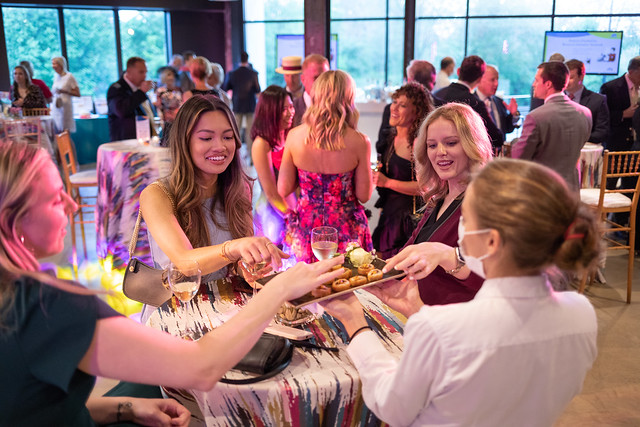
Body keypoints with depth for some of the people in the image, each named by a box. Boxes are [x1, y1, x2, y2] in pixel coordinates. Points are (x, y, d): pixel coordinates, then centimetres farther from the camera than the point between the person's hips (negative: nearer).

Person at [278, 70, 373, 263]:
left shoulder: (294, 136, -11)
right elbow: (364, 195, -7)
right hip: (345, 230, -2)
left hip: (306, 227, 2)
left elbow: (283, 190, -4)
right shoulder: (359, 142, -16)